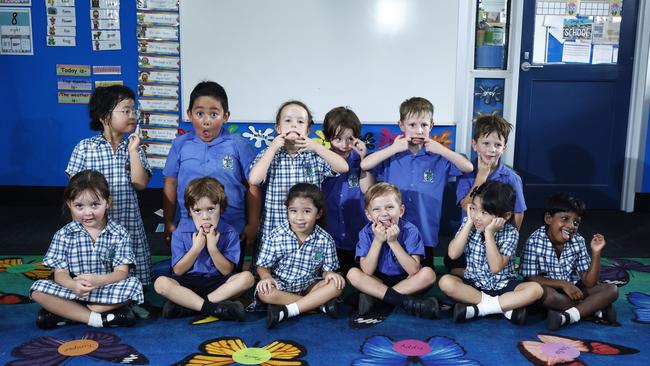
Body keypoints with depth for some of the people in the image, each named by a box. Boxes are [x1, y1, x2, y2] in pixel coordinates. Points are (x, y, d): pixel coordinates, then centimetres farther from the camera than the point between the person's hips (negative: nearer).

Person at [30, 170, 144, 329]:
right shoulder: (64, 235, -1)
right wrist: (73, 285, -30)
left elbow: (121, 272, -10)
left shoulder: (119, 234, -3)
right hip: (74, 291, 1)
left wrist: (97, 280, -31)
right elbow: (60, 273, -6)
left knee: (133, 285, -28)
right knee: (38, 289, -22)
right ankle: (96, 318, -24)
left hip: (107, 290, 0)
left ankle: (64, 312, -20)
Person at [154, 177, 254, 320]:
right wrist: (196, 248, -16)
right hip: (188, 283, 0)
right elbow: (178, 271, -4)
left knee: (247, 277, -27)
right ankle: (214, 308, -31)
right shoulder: (180, 233, -3)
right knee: (161, 283, -28)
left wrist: (212, 247, -19)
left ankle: (185, 305, -27)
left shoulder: (230, 233, -4)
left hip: (217, 282, 1)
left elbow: (227, 271, -6)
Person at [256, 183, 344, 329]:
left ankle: (285, 311, -28)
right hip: (281, 285, -1)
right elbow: (263, 266, -4)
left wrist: (330, 274, -25)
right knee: (264, 293, -32)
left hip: (309, 285, 1)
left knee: (336, 285, -24)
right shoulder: (276, 236, -11)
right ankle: (320, 303, -23)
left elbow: (327, 269, -1)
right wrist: (266, 277, -27)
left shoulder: (325, 240, -7)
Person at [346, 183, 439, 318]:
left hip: (406, 281, -1)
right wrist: (378, 240, -25)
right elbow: (368, 272, -17)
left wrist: (393, 242, -27)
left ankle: (372, 297, -24)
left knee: (428, 274, -28)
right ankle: (406, 301, -28)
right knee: (353, 274, -24)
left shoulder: (410, 231, -15)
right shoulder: (366, 233, -10)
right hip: (379, 281, 1)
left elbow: (414, 270, -22)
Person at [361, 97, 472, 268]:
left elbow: (468, 167, -6)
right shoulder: (391, 153, 0)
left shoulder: (438, 157, 1)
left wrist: (441, 149, -12)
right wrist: (393, 148, -14)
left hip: (425, 235, 0)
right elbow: (364, 165, -13)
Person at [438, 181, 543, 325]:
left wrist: (489, 233, -28)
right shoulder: (468, 223, -7)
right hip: (473, 284, 1)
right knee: (446, 282, -28)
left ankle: (477, 309, -25)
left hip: (503, 286, -1)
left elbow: (496, 267, -24)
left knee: (536, 289, -27)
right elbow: (453, 254, -19)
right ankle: (506, 306, -22)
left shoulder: (510, 233, -14)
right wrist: (469, 223, -20)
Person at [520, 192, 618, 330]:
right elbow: (530, 278, -18)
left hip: (572, 289, 5)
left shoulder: (578, 242, -4)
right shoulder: (535, 242, -17)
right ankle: (596, 308, -19)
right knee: (545, 292, -37)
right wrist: (563, 284, -24)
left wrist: (596, 253, -17)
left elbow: (589, 282, -6)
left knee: (612, 290, -12)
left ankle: (567, 316, -30)